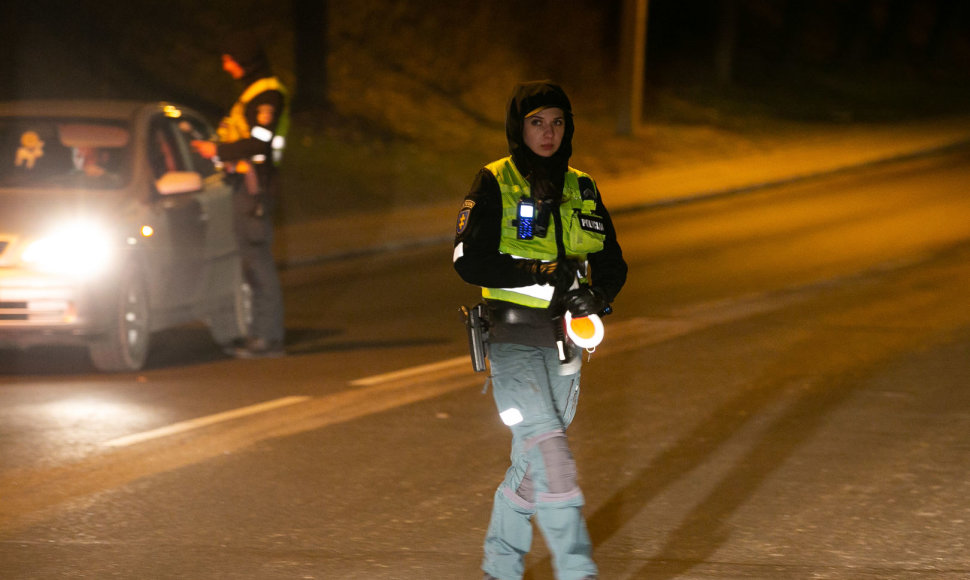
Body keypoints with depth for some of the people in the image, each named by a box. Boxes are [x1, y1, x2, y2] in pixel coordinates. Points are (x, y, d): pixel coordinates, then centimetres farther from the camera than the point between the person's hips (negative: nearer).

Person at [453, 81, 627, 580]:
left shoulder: (581, 189, 11)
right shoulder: (494, 184, -5)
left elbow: (612, 264, 12)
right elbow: (470, 261, -14)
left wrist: (595, 295, -11)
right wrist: (546, 274, -21)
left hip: (563, 341, 6)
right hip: (512, 338, -6)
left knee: (532, 463, 13)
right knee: (549, 450, -17)